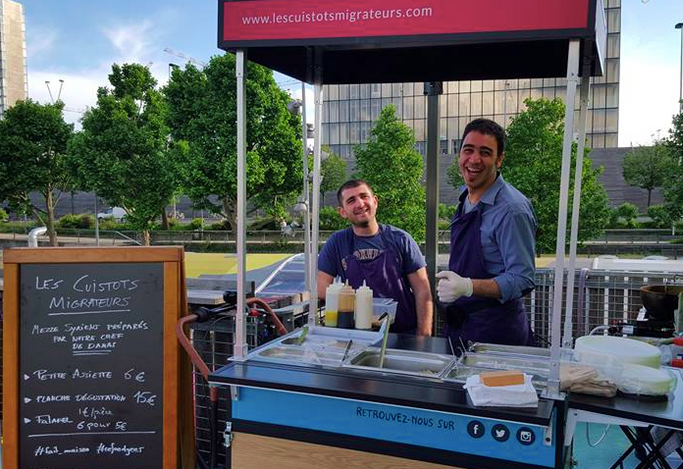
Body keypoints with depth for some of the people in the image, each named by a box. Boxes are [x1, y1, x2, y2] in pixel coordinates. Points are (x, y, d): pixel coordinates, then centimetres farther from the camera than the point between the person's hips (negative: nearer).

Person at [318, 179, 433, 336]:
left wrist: (424, 338, -5)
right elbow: (321, 287, 5)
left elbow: (423, 291, 3)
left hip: (404, 333, 0)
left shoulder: (400, 239, 5)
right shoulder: (337, 243, 7)